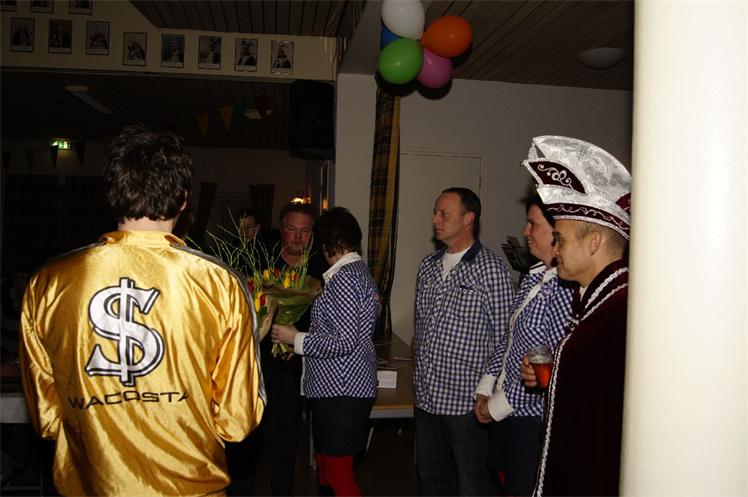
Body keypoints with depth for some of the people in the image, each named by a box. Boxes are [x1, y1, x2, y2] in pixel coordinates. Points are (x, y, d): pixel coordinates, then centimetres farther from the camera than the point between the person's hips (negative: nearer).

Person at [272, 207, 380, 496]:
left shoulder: (344, 279, -16)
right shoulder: (359, 271, 14)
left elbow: (344, 343, -21)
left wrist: (296, 339, -11)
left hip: (341, 390, -10)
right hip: (336, 387, 10)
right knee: (327, 467, 19)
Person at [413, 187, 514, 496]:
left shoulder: (491, 269, -12)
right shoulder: (428, 267, 10)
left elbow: (504, 337, -11)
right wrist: (420, 362, 13)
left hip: (466, 400, -7)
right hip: (425, 397, 7)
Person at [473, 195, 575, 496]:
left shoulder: (565, 288, -23)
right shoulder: (534, 277, 7)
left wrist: (500, 404, -15)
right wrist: (486, 388, 9)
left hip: (534, 418, -8)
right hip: (507, 414, 9)